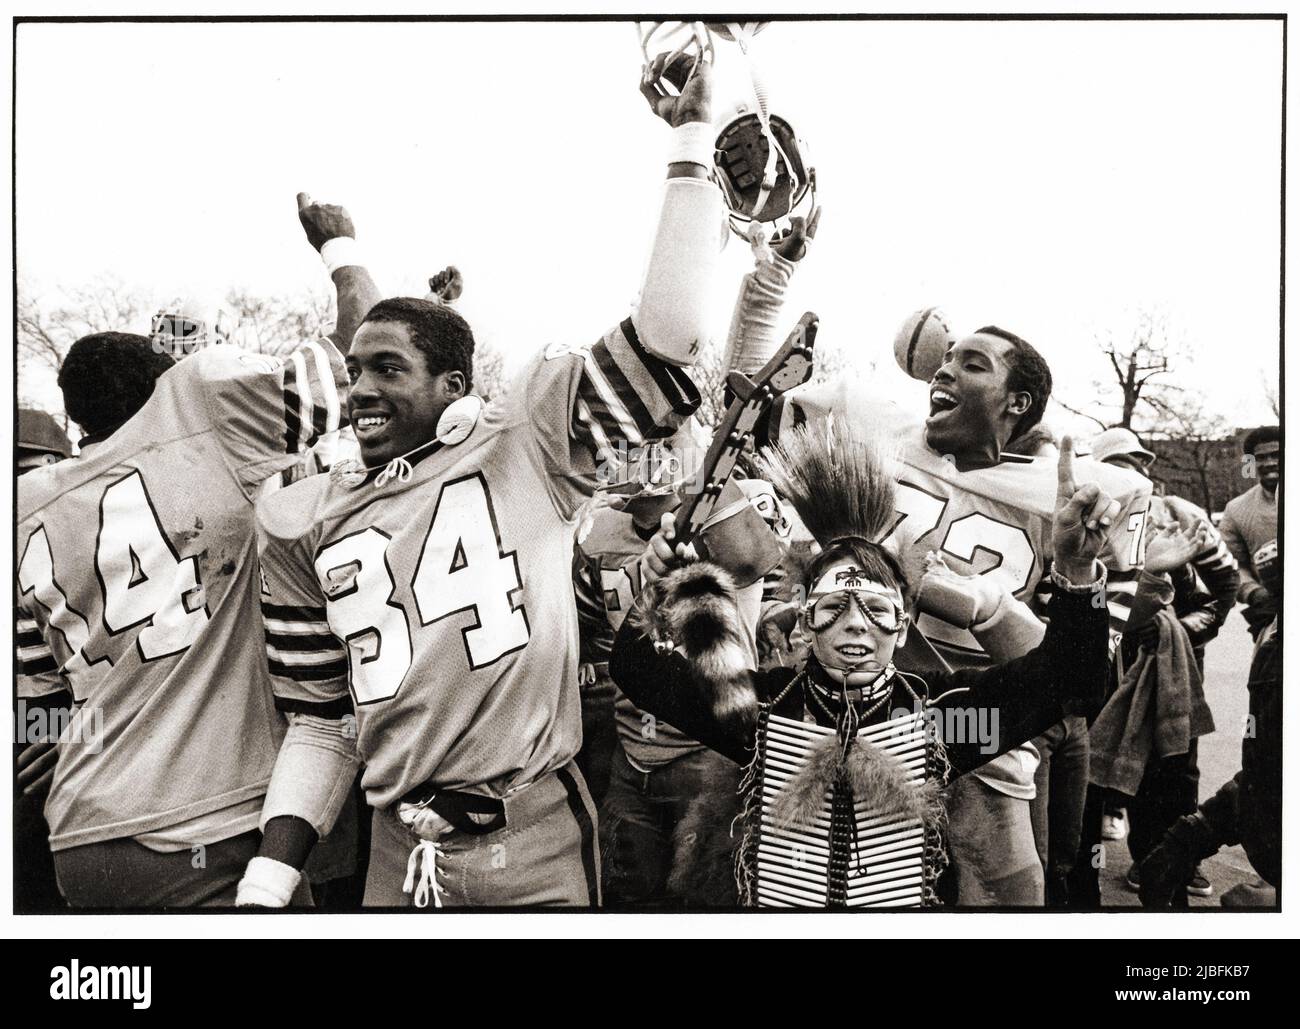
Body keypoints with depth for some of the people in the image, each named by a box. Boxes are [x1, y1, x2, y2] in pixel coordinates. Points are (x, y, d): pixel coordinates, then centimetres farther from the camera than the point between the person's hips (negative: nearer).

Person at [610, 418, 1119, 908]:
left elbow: (1067, 677, -12)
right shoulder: (760, 705, -4)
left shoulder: (940, 706, -5)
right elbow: (635, 669, -6)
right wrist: (667, 583, -24)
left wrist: (1074, 569, -28)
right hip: (768, 900, 1)